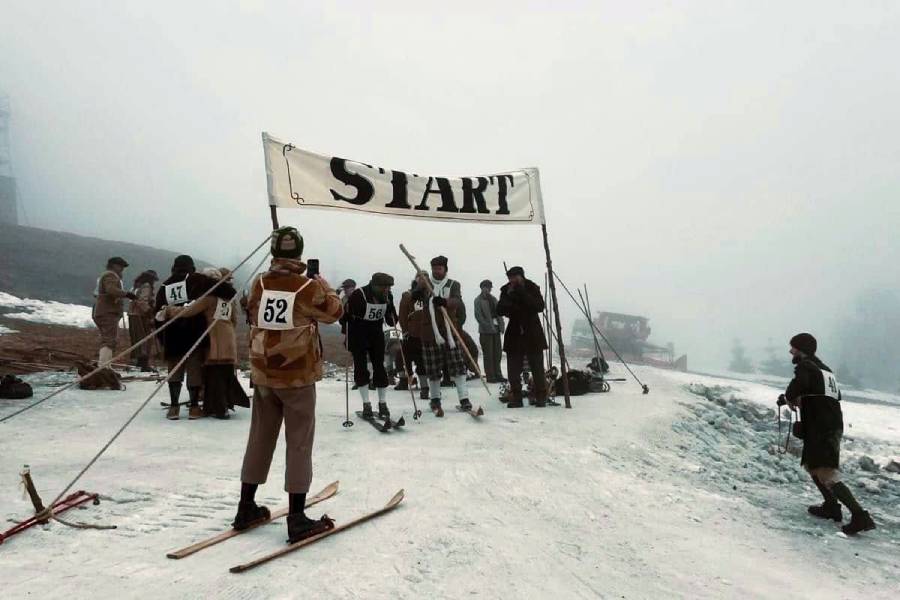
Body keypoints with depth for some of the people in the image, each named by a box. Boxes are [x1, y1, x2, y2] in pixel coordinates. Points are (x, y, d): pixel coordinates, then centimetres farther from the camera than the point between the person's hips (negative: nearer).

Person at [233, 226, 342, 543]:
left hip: (263, 375, 5)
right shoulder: (309, 287, -12)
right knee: (299, 445, 1)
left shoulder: (260, 284, -2)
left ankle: (246, 508, 26)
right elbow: (334, 312, 5)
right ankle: (297, 519, 3)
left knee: (260, 439, 16)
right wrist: (324, 285, 21)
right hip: (298, 377, -4)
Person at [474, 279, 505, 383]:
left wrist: (501, 326, 2)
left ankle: (497, 375, 16)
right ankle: (490, 376, 2)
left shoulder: (493, 299, 17)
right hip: (485, 331, -6)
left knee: (497, 353, 8)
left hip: (496, 329, 6)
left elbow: (498, 313, 15)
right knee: (488, 354, -3)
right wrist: (488, 327, -15)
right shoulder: (478, 300, -3)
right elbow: (478, 316, -10)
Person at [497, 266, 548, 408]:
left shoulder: (532, 288, -5)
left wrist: (522, 294, -24)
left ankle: (541, 396, 13)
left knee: (537, 367, 3)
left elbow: (540, 306, -18)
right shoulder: (506, 291, 1)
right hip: (514, 334, 2)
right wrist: (508, 297, -20)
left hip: (532, 334, -2)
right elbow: (499, 311, -4)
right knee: (513, 369, 1)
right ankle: (516, 397, 11)